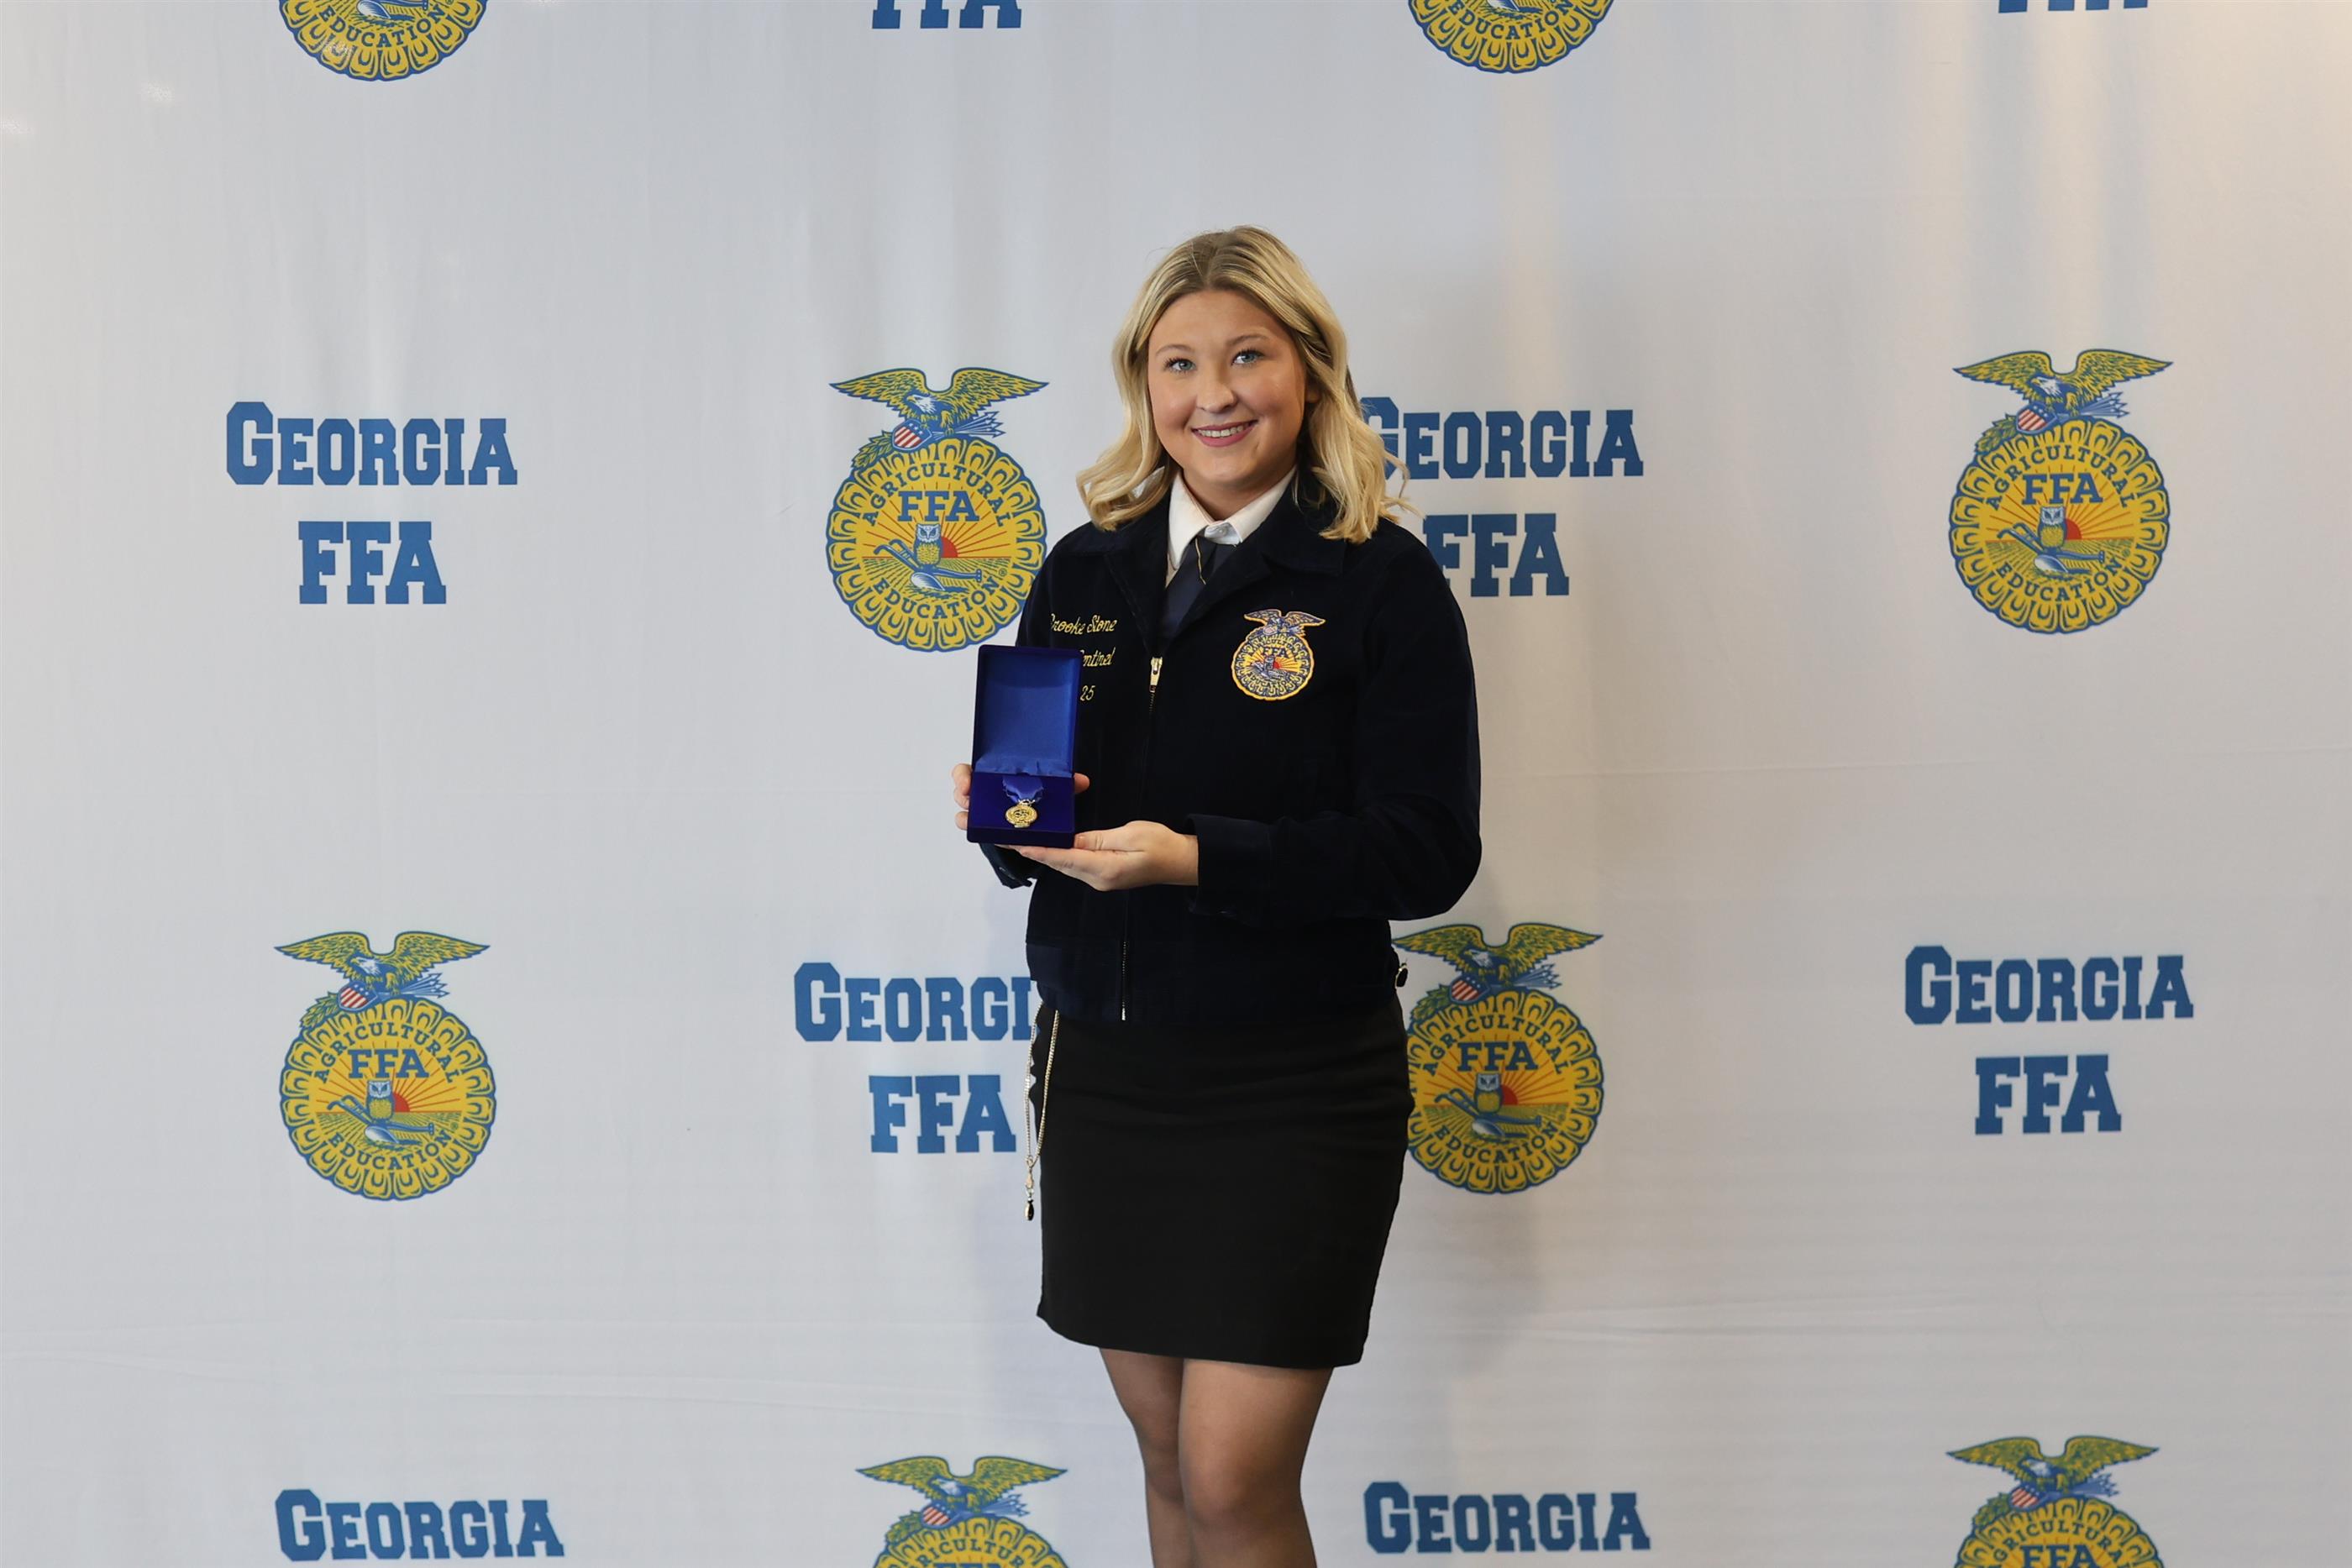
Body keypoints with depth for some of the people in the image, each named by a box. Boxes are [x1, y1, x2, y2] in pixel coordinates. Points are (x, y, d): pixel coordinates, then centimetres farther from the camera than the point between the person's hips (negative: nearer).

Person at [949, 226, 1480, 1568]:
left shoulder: (1381, 580, -7)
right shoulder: (1085, 573, 8)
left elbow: (1426, 851, -14)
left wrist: (1197, 860, -23)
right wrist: (1007, 818, -11)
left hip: (1294, 1089, -5)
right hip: (1103, 1068, 5)